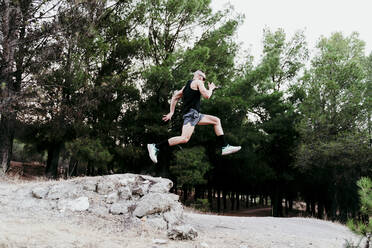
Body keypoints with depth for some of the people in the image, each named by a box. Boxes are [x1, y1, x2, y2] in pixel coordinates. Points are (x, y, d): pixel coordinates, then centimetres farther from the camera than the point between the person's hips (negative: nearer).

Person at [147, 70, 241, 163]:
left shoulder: (187, 85, 26)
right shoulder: (198, 82, 2)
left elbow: (175, 97, 23)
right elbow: (207, 96, -9)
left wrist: (171, 112, 22)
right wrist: (211, 88, 11)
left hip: (195, 114, 10)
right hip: (191, 112, -10)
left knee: (216, 120, 16)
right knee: (184, 139, -24)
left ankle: (224, 147, 10)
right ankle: (156, 147, -24)